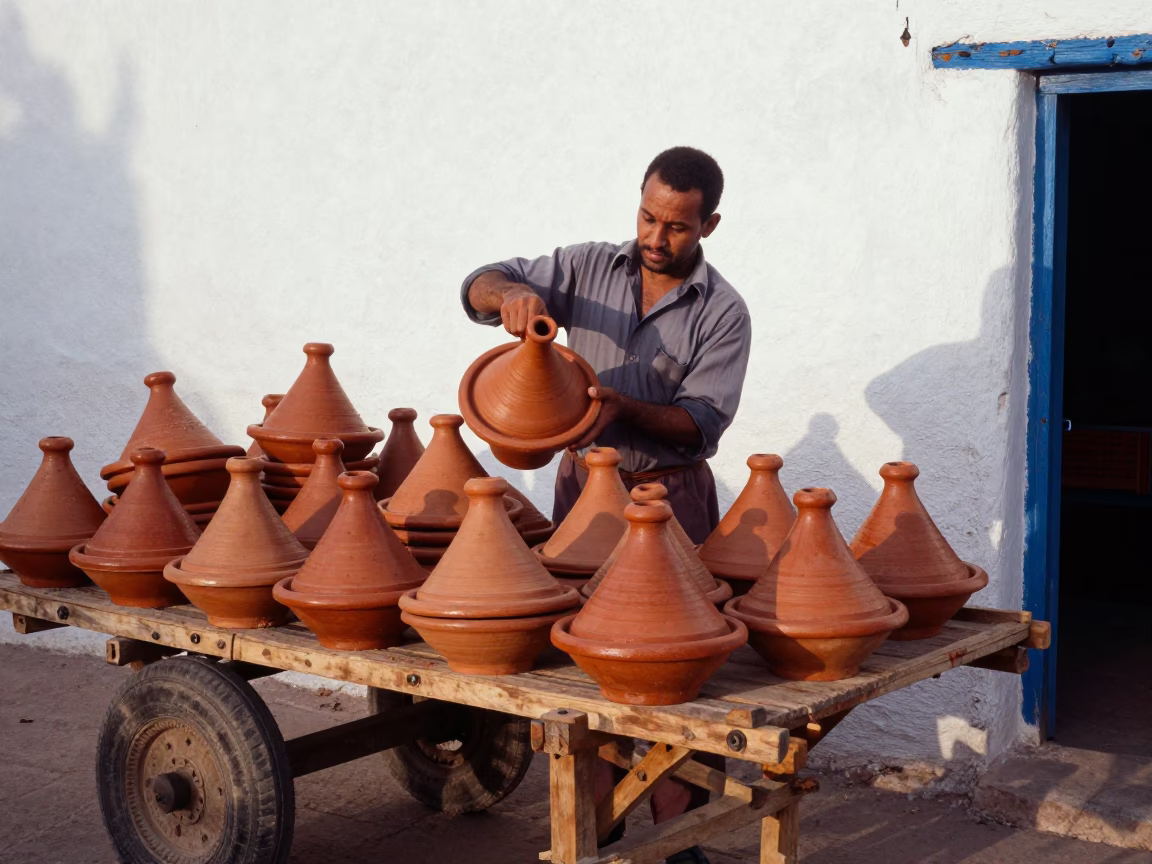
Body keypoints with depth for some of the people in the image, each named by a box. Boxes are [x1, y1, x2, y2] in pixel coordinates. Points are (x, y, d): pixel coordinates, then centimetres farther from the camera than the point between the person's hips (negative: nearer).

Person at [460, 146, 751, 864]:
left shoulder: (723, 313, -4)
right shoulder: (589, 267, 4)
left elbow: (703, 422, -10)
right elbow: (480, 287, 1)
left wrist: (626, 408, -27)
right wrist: (510, 294, -23)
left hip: (671, 495, -3)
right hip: (583, 484, 3)